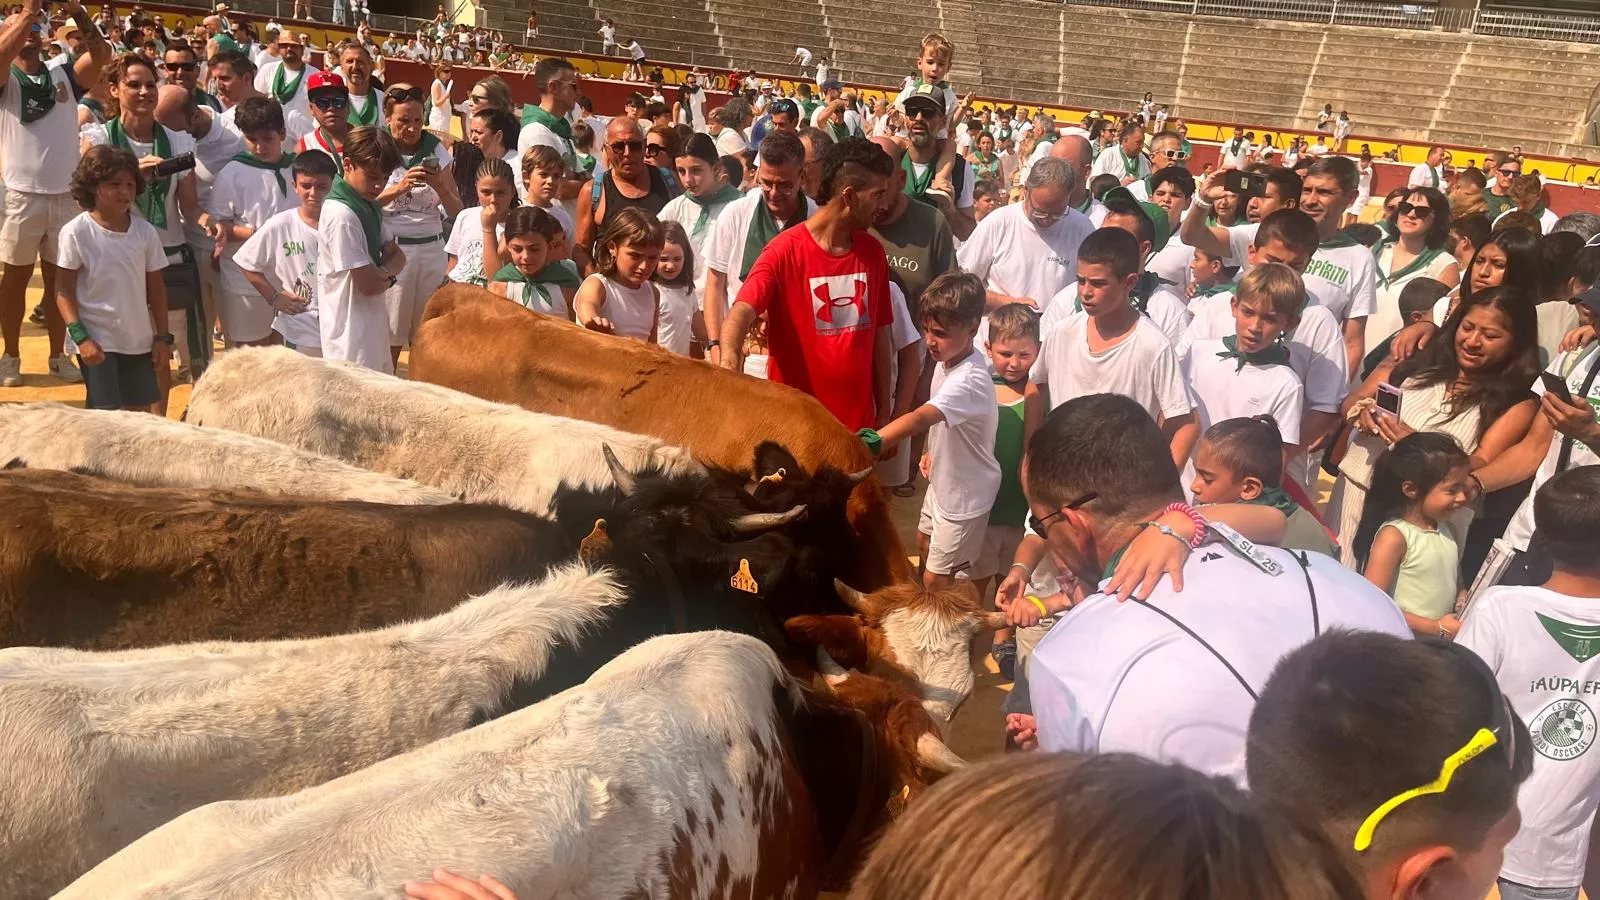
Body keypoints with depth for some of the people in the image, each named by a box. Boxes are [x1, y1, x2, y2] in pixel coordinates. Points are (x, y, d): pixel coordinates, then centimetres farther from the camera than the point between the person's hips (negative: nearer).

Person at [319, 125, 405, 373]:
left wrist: (383, 271, -11)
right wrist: (389, 276, -1)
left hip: (372, 322, 9)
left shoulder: (368, 206, 9)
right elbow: (368, 284, -22)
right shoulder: (341, 214, -21)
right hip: (351, 331, -9)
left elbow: (397, 255, 10)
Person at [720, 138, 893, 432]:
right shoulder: (784, 252, -11)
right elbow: (741, 312, -25)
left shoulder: (873, 252, 5)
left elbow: (879, 334, 9)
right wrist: (730, 358, -46)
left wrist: (884, 412, 8)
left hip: (858, 421, 5)